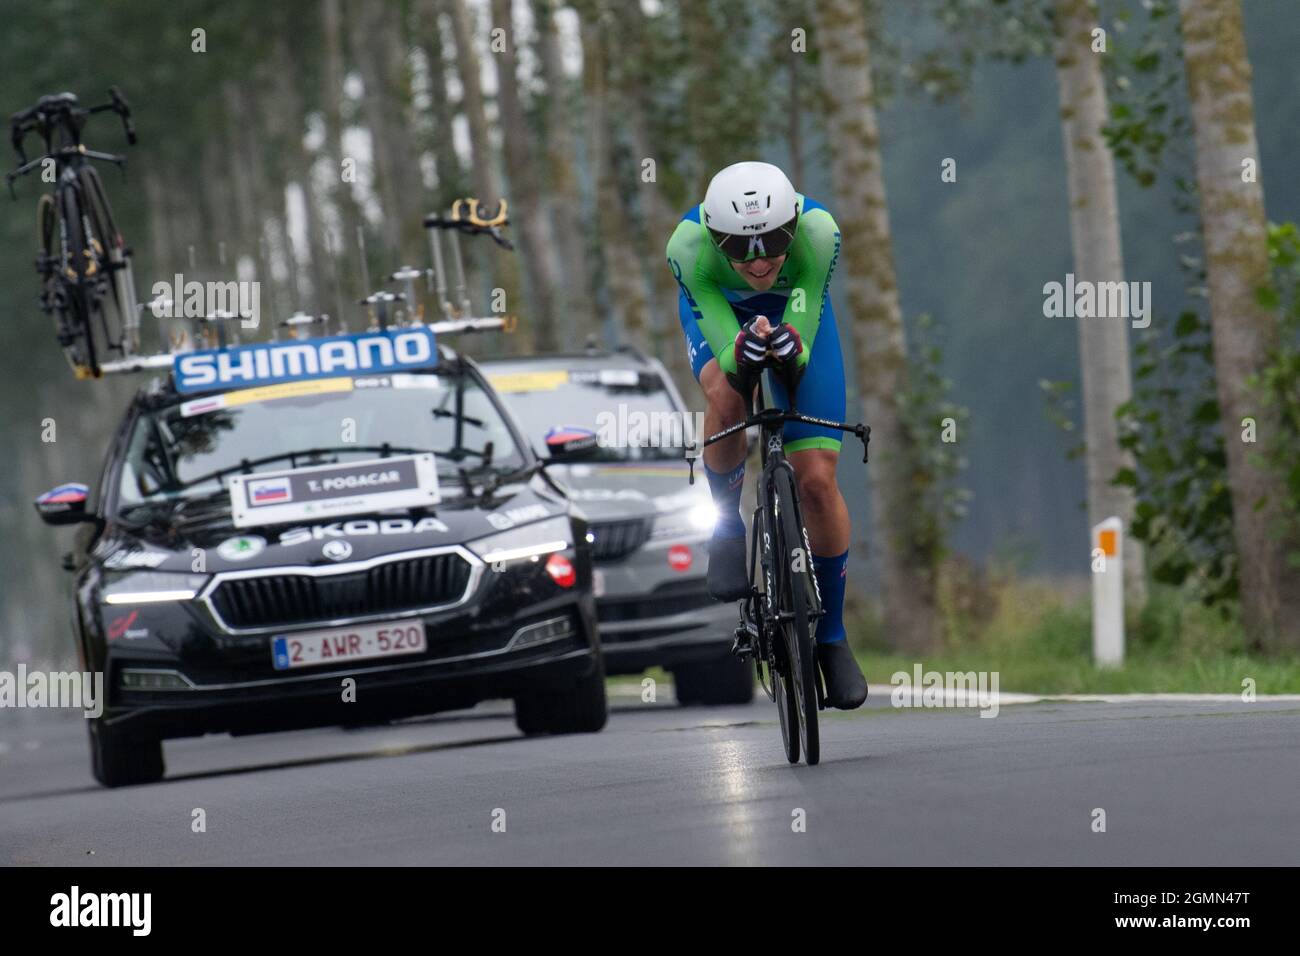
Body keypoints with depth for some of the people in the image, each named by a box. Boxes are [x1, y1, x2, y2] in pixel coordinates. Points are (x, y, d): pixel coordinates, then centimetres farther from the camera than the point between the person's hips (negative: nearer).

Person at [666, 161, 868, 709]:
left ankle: (831, 636, 10)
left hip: (794, 310, 1)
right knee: (726, 395, -35)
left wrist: (789, 347, -57)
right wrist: (743, 352, -60)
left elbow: (803, 351, -35)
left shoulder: (818, 231, -38)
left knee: (818, 480, -9)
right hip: (719, 311, 0)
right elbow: (724, 351, -37)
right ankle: (725, 531, -8)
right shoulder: (689, 246, -39)